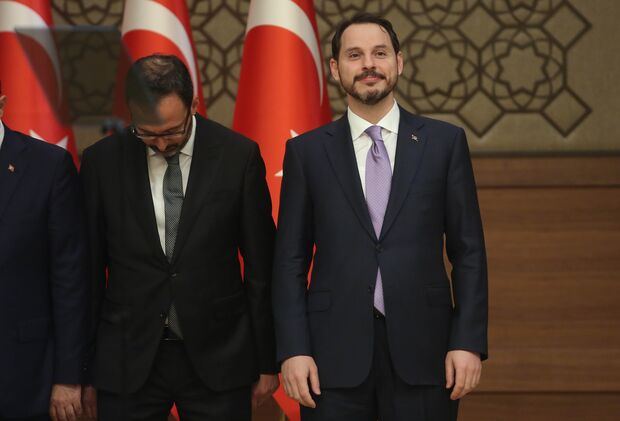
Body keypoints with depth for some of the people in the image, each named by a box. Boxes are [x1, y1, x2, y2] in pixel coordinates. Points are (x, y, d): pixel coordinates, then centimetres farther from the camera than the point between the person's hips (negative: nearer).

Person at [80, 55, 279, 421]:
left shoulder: (239, 156, -4)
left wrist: (267, 362, 3)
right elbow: (90, 270, 4)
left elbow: (260, 266, 1)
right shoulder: (102, 161, -2)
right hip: (128, 358, 1)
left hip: (216, 356, -1)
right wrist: (85, 369, 5)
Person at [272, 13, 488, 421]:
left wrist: (469, 341, -3)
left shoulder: (444, 142, 5)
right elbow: (291, 261, 4)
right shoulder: (307, 151, 5)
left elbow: (468, 250, 4)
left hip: (421, 349, 0)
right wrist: (293, 350, -4)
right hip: (335, 354, 0)